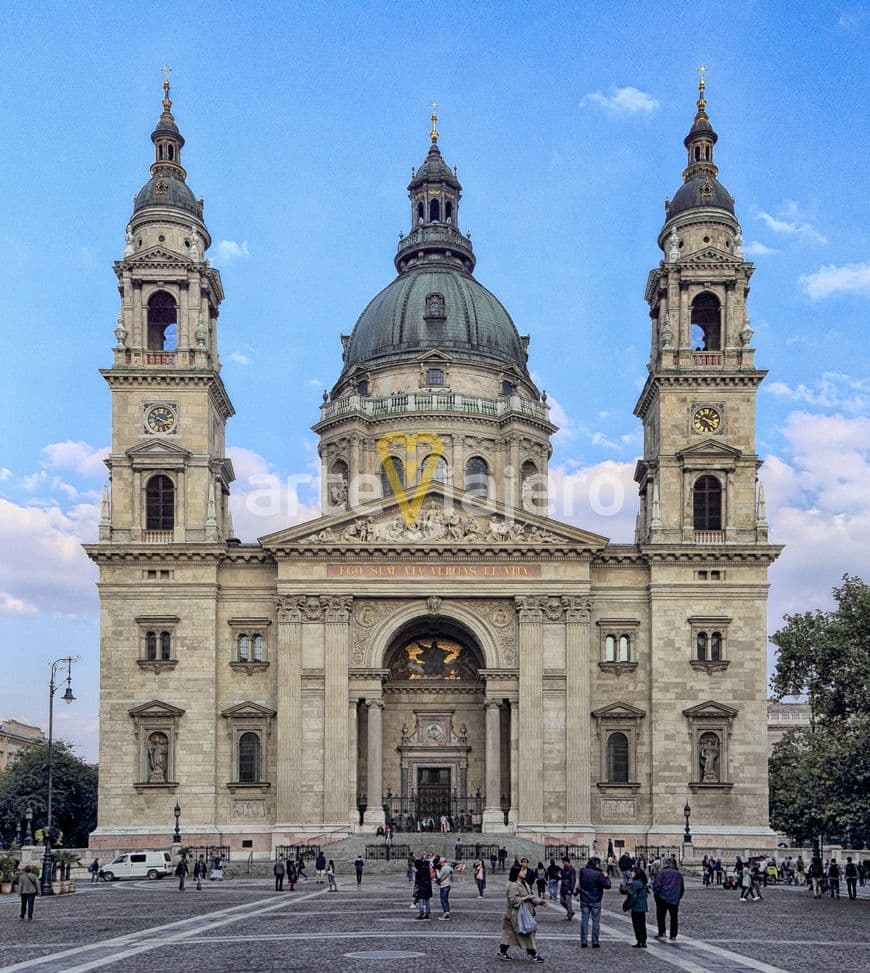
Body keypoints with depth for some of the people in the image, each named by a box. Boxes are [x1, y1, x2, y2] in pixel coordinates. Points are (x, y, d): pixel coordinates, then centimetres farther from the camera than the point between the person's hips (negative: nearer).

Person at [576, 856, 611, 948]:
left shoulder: (583, 871, -2)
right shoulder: (598, 874, -15)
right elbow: (607, 885, -14)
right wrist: (606, 877, 1)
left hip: (584, 900, 3)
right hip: (595, 901, -3)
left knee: (584, 920, 7)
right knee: (596, 921, 5)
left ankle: (583, 941, 6)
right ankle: (595, 942, 5)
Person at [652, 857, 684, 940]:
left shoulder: (663, 872, -7)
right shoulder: (678, 874, 9)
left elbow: (657, 884, -14)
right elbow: (682, 888, 15)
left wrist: (655, 893, 1)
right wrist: (679, 896, 23)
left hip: (663, 898, -4)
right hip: (675, 899, 4)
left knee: (661, 916, 9)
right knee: (674, 917, 9)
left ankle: (661, 932, 2)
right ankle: (673, 936, 9)